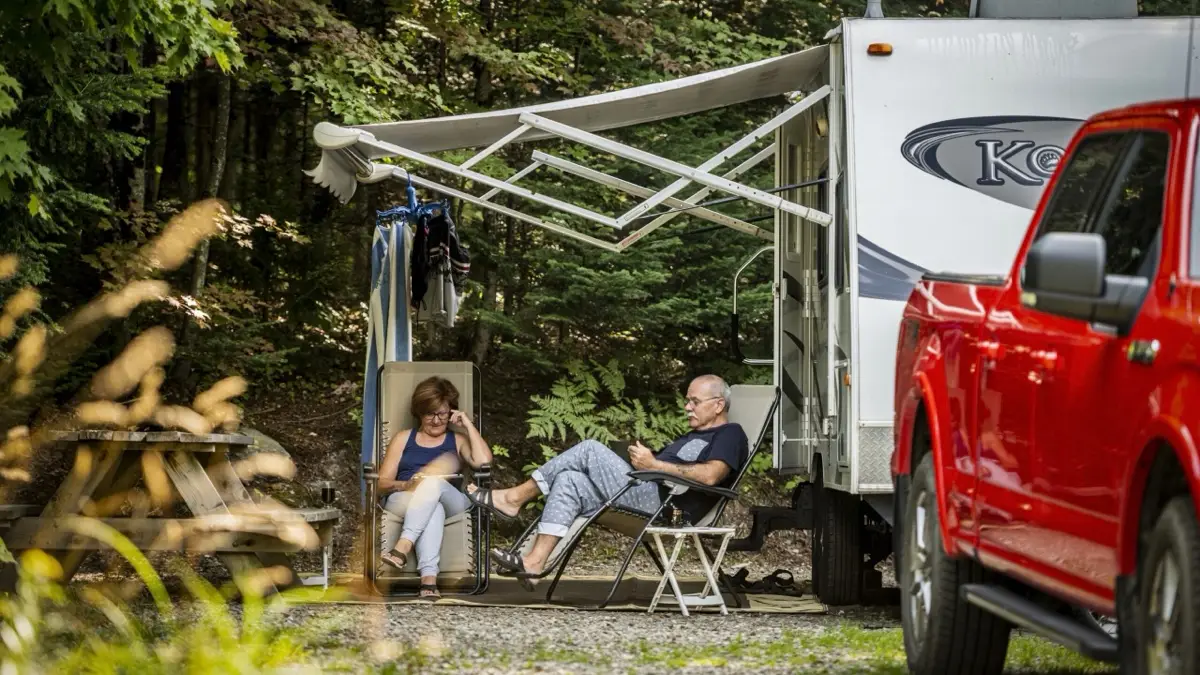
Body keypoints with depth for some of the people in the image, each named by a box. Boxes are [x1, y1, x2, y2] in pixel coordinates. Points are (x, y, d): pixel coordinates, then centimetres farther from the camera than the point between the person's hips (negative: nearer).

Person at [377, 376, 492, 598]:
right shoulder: (404, 439, 24)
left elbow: (483, 461, 0)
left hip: (450, 503, 0)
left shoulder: (457, 440, 23)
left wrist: (468, 425, 6)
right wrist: (406, 485, -10)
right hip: (403, 502, 0)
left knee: (433, 483, -37)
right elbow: (382, 482, 12)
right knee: (433, 507, -38)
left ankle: (403, 547, -52)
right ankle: (429, 577, -57)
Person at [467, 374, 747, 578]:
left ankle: (514, 498, -7)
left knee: (590, 450, -15)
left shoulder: (730, 435, 1)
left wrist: (654, 464, -15)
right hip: (646, 494, 10)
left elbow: (710, 475, -18)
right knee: (569, 481, -3)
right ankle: (535, 561, -15)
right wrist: (642, 457, 6)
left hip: (662, 501, -10)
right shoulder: (695, 436, 34)